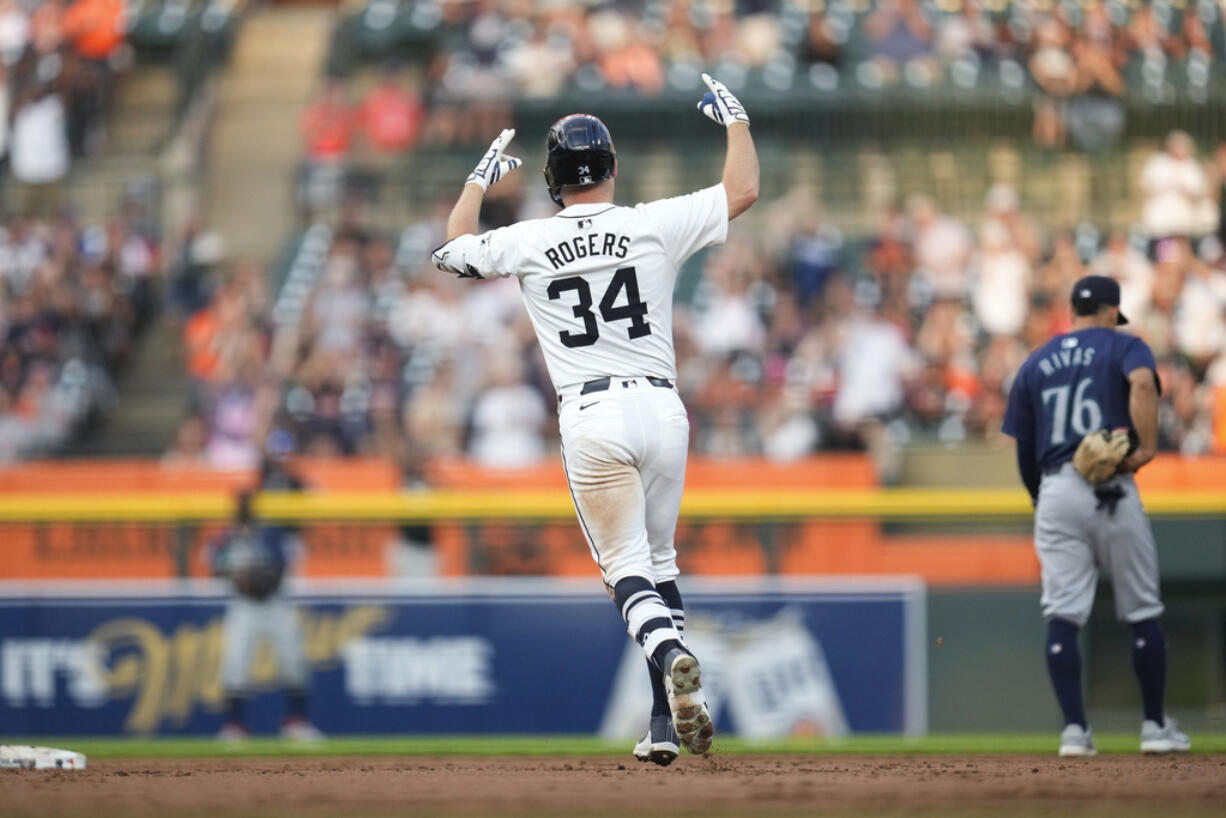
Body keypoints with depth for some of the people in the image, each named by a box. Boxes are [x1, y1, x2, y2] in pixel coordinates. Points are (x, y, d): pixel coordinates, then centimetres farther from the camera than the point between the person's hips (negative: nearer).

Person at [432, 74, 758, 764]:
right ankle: (668, 721, 10)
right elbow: (745, 190, 6)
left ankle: (671, 657, -31)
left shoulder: (527, 243, 2)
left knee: (625, 567, 2)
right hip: (661, 406, 1)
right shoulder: (655, 225, 0)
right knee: (659, 558, 16)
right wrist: (735, 121, 22)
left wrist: (482, 179, 37)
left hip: (591, 418, -1)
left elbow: (454, 249, 22)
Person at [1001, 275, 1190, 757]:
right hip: (1112, 491, -3)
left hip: (1055, 493, 3)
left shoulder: (1035, 364, 17)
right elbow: (1142, 383, -18)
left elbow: (1023, 448, 15)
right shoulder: (1124, 346, 7)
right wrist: (1147, 449, -18)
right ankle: (1155, 726, 12)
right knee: (1143, 611, 9)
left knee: (1062, 615, 0)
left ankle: (1074, 730, -7)